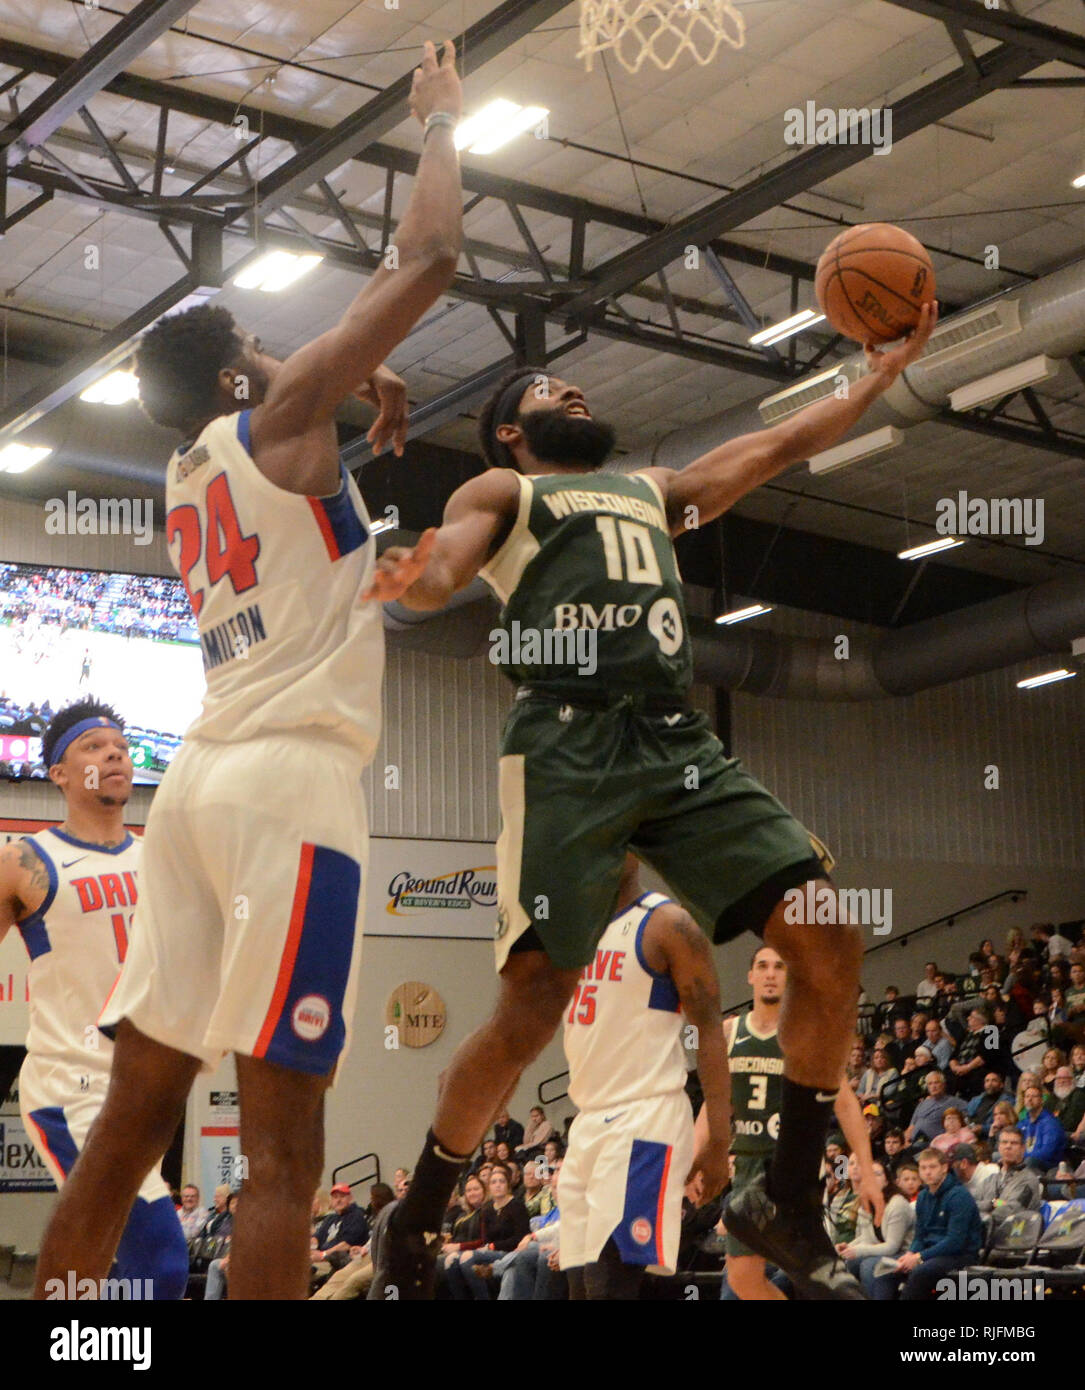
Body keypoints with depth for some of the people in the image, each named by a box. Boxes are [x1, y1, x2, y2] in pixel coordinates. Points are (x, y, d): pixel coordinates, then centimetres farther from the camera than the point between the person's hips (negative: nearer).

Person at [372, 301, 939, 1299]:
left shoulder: (655, 490, 34)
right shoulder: (499, 493, 17)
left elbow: (783, 443, 34)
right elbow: (441, 575, -2)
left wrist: (883, 369, 28)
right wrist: (406, 580, -26)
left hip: (683, 744, 5)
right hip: (569, 741, -5)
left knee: (830, 943, -8)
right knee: (535, 1003, -12)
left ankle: (789, 1207, 5)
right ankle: (412, 1232, 8)